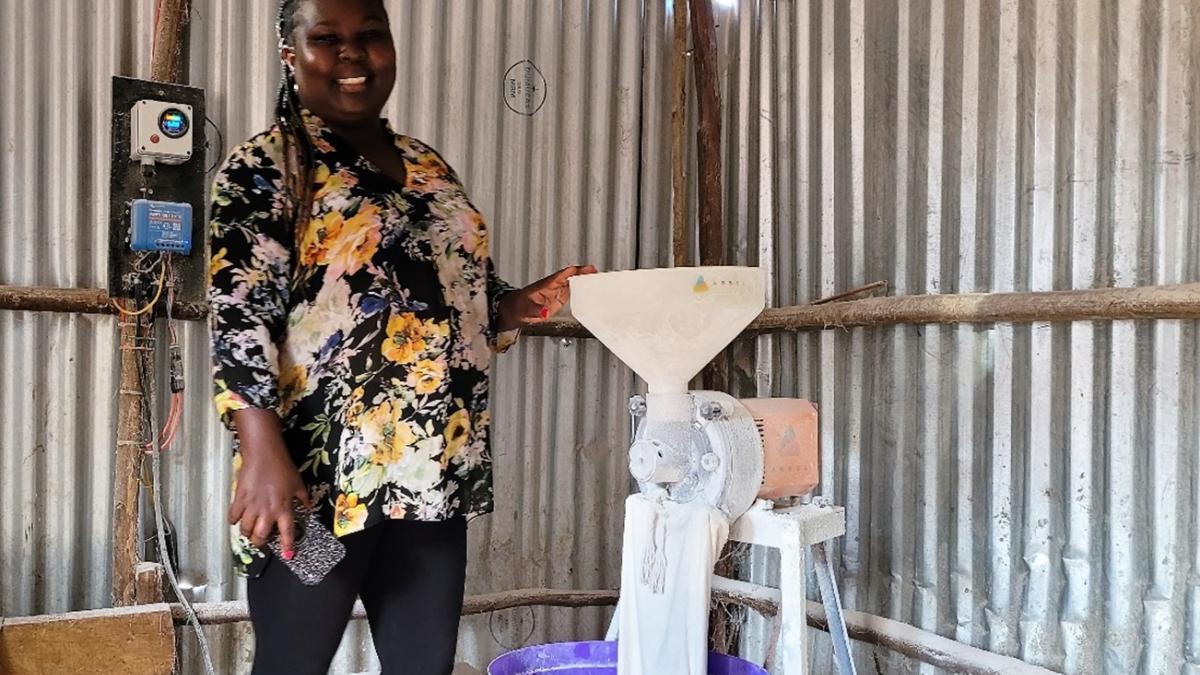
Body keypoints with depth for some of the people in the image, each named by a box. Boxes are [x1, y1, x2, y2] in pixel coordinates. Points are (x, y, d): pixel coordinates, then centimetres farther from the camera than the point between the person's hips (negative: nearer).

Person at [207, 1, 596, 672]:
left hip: (435, 471, 6)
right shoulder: (265, 167, -2)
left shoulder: (430, 167, 16)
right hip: (319, 472, -5)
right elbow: (240, 316, -12)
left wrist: (529, 302, 0)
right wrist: (264, 455, -23)